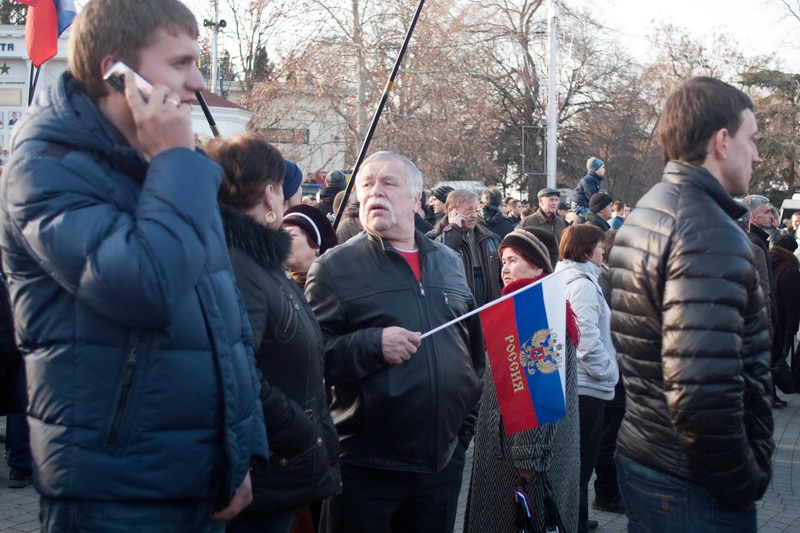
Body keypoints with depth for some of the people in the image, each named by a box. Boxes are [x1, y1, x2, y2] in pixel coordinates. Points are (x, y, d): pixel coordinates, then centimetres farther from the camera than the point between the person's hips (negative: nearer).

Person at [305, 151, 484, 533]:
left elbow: (474, 346, 18)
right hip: (366, 466, -4)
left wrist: (466, 425, 11)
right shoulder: (336, 266, -4)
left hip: (444, 461, 5)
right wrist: (373, 345, -24)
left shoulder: (447, 261, 12)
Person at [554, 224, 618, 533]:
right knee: (582, 458, -1)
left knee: (578, 456, 18)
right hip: (586, 384, -10)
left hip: (572, 380, 10)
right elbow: (587, 336, -26)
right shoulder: (582, 283, -16)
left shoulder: (566, 278, 15)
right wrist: (608, 371, -15)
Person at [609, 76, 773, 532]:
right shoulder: (710, 236, -21)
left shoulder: (648, 213, 10)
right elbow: (703, 389, -29)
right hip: (695, 487, -9)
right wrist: (743, 482, -15)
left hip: (642, 458, 9)